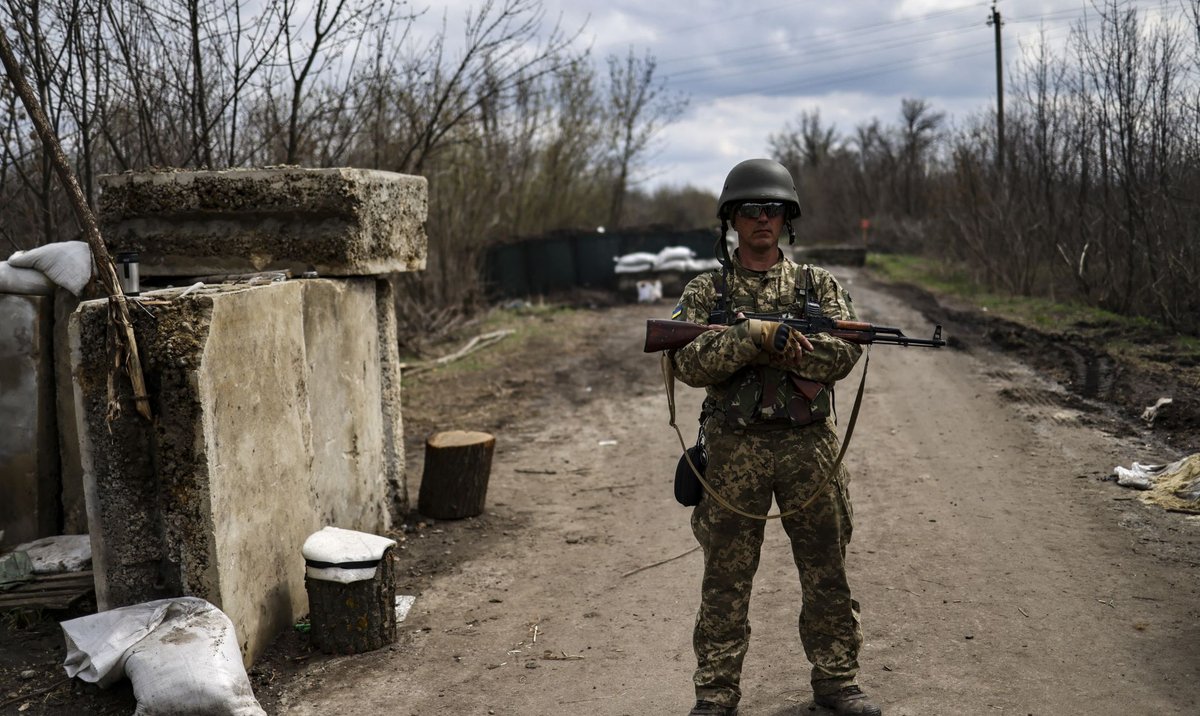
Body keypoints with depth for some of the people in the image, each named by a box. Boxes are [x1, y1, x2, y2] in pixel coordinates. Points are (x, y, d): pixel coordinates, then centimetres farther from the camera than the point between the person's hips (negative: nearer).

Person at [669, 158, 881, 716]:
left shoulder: (819, 285, 7)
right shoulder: (705, 291, 4)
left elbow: (843, 353, -7)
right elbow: (688, 361, -11)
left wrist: (772, 344, -16)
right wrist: (756, 335, -22)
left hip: (810, 446, 1)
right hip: (734, 449, -1)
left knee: (827, 572, 11)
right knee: (725, 580, 6)